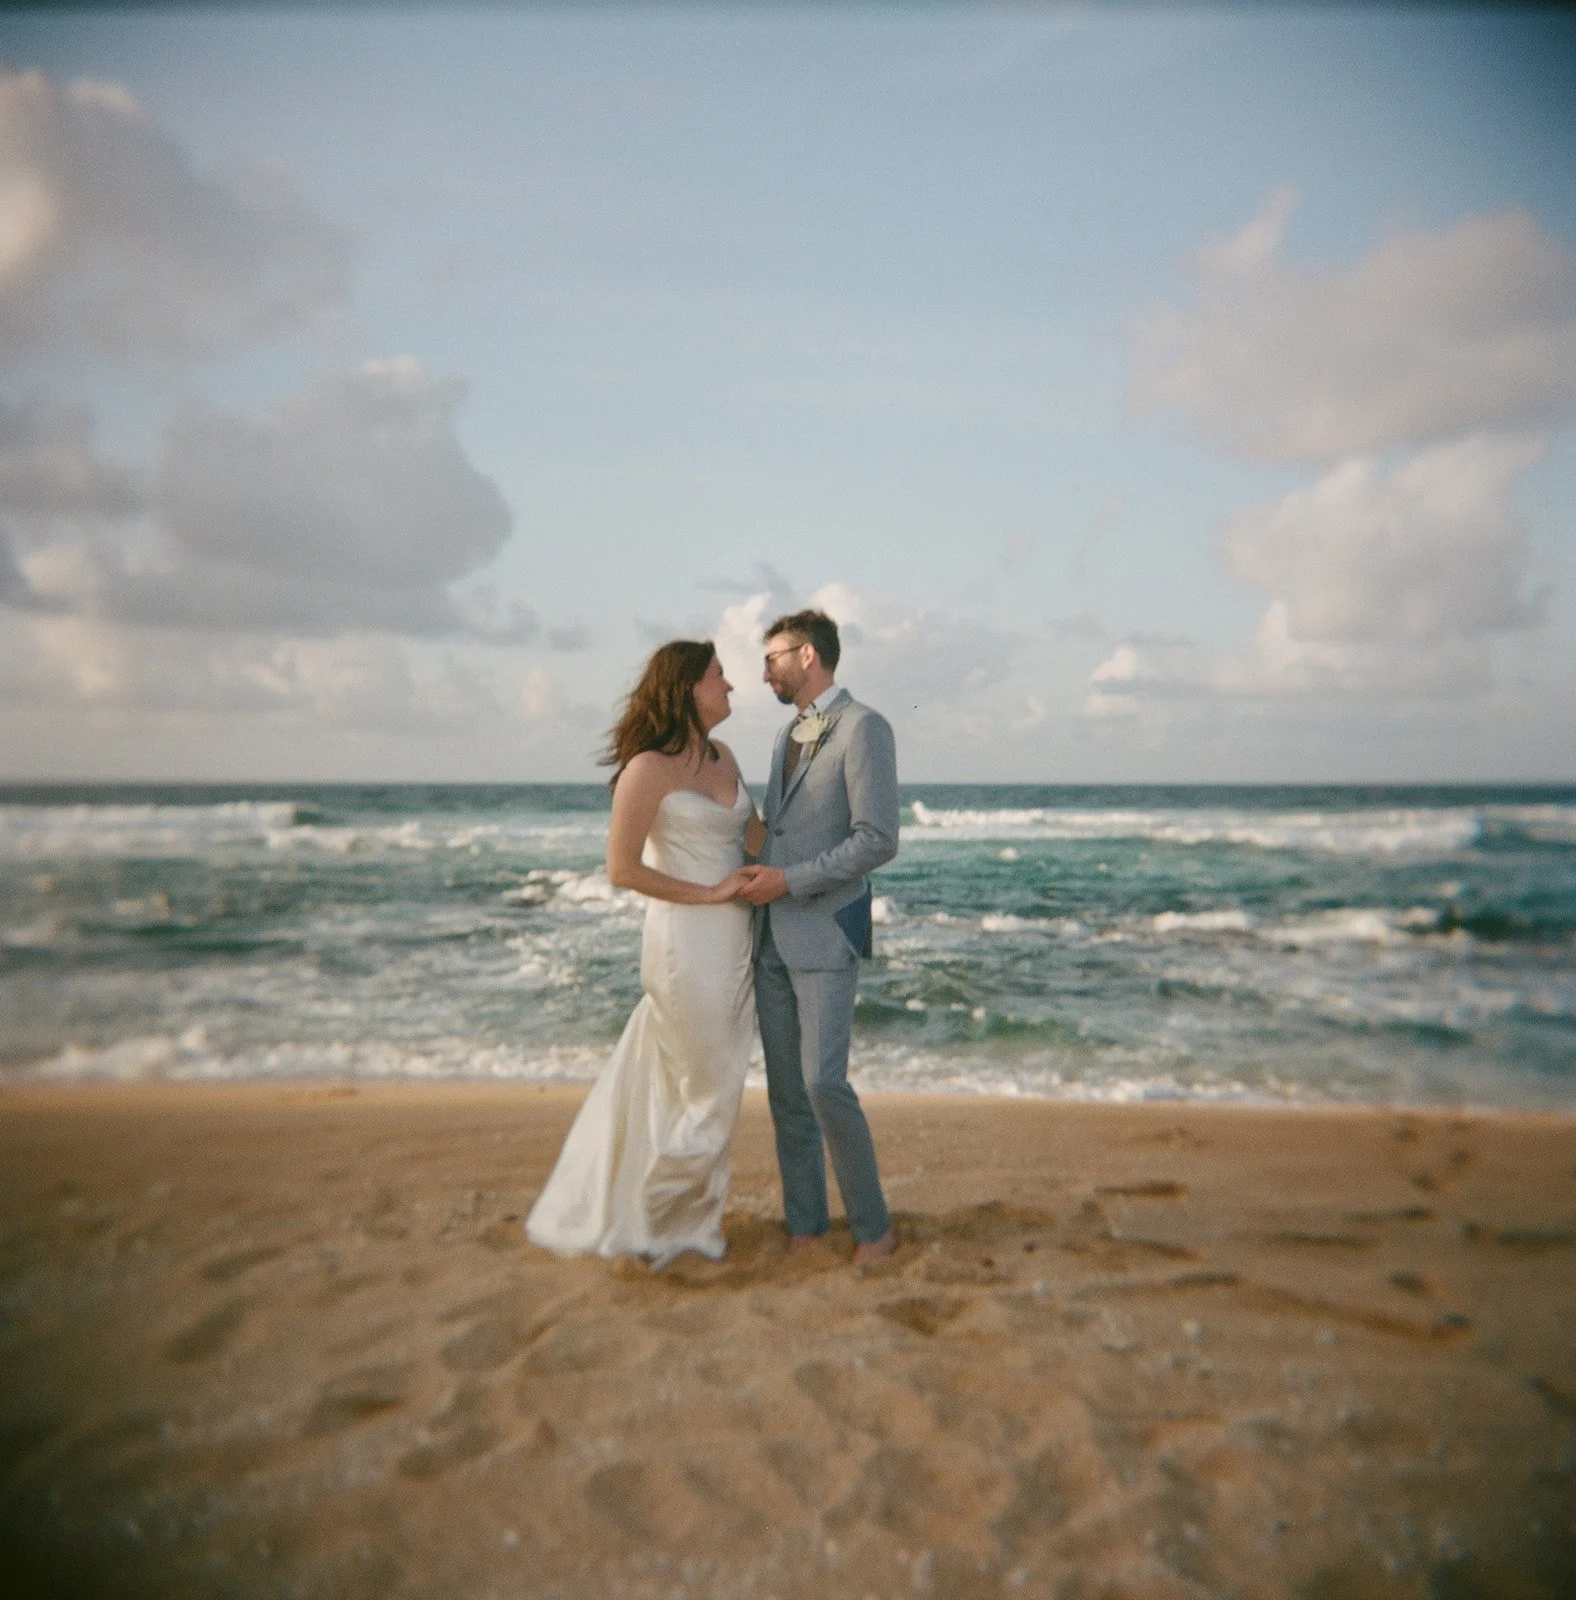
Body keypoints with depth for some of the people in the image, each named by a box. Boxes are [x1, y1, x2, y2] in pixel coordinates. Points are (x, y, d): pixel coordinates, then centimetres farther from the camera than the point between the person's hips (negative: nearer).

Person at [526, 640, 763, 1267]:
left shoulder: (723, 757, 9)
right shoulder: (649, 768, -13)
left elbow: (757, 838, 15)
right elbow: (622, 869, -16)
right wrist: (708, 893, -14)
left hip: (734, 941, 7)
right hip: (686, 941, -7)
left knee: (716, 1086, 15)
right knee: (706, 1092, 3)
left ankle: (688, 1219, 32)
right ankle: (645, 1221, 24)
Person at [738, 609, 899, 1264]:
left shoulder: (864, 727, -11)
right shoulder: (788, 736, 16)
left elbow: (878, 841, -19)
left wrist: (788, 881, -17)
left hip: (825, 936, -8)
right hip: (773, 936, 8)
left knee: (823, 1082, -12)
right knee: (785, 1084, 8)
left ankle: (871, 1222, 6)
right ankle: (805, 1221, 18)